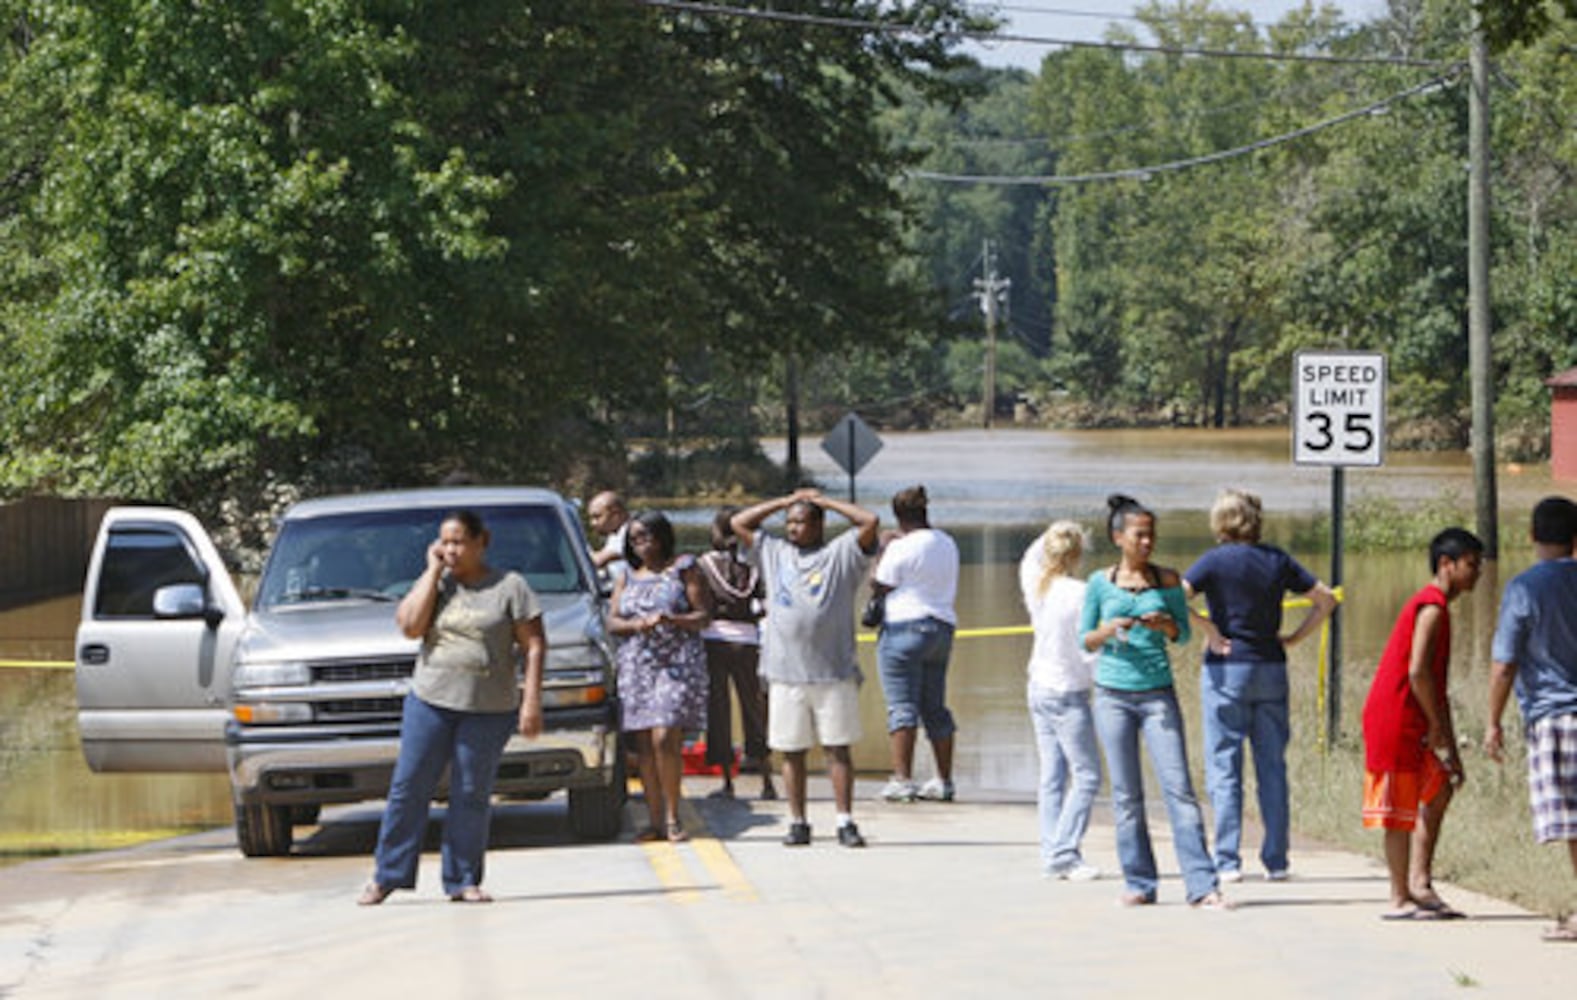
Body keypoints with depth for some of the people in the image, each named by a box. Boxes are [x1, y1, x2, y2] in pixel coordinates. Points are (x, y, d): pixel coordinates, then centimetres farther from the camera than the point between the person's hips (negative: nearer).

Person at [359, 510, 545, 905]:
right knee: (408, 787, -1)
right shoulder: (435, 583, 10)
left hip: (488, 710, -2)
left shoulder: (510, 587, 2)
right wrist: (434, 571, -5)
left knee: (472, 796, 1)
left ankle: (462, 880, 9)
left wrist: (532, 702, -10)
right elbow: (410, 625, -6)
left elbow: (534, 646, -1)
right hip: (430, 700, 2)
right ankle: (387, 876, 5)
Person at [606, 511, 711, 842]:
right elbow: (612, 621, 11)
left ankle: (672, 817, -6)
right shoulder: (627, 577, 19)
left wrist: (672, 621, -15)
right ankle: (655, 820, 2)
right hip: (635, 664, 4)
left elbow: (704, 615, 2)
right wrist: (638, 625, -9)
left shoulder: (682, 569, 6)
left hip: (677, 662, -4)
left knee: (665, 740, -15)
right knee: (643, 744, -2)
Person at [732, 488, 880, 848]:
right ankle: (798, 822, 10)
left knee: (838, 748, -2)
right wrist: (785, 501, 15)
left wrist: (824, 501, 5)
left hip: (834, 672, -3)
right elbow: (739, 523, 16)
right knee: (791, 751, 4)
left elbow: (870, 521, -5)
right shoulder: (773, 553, 15)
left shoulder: (841, 553, 5)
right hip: (785, 673, 3)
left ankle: (846, 822, -1)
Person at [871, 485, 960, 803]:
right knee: (935, 708, 12)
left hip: (905, 626, -8)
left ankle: (902, 779, -13)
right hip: (943, 626, 8)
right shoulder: (947, 544, 12)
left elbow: (879, 586, -6)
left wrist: (882, 553, 7)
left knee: (902, 706, -7)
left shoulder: (903, 547, -12)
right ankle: (944, 781, 12)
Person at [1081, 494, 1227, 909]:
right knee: (1126, 796, 3)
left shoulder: (1167, 580, 5)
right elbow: (1085, 639, 8)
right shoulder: (1100, 583, 3)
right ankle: (1140, 883, 12)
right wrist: (1107, 631, -13)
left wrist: (1166, 625, -11)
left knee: (1179, 787, -8)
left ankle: (1202, 886, -10)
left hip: (1157, 694, 0)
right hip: (1113, 694, 0)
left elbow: (1184, 633, 11)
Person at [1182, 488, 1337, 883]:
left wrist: (1210, 632, -11)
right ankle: (1276, 860, 9)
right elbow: (1325, 599, 9)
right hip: (1271, 669, 4)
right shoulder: (1277, 561, 5)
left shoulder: (1215, 561, -7)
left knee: (1224, 768, 0)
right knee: (1272, 766, 9)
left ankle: (1228, 861, -4)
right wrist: (1294, 638, 8)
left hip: (1226, 671, -4)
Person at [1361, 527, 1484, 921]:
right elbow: (1417, 671, -22)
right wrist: (1439, 729, -14)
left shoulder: (1434, 606, 18)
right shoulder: (1432, 607, -14)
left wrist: (1447, 743, 18)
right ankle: (1400, 900, 0)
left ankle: (1419, 884, 12)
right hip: (1395, 721, -10)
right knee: (1401, 808, -5)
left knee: (1439, 789, 14)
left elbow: (1434, 680, 21)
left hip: (1410, 722, 10)